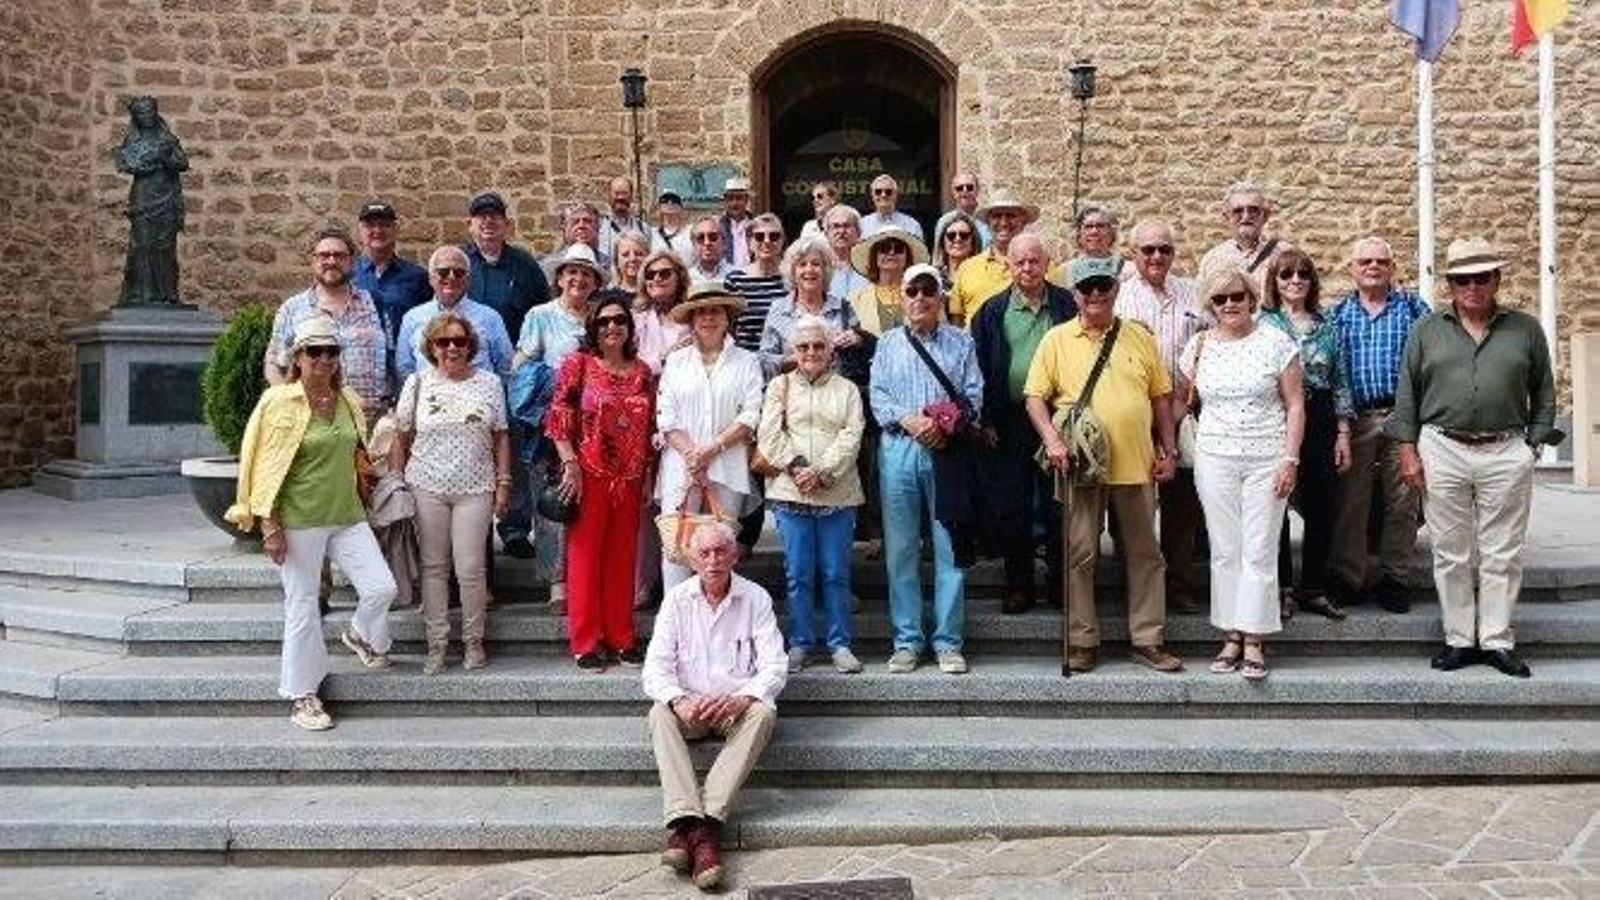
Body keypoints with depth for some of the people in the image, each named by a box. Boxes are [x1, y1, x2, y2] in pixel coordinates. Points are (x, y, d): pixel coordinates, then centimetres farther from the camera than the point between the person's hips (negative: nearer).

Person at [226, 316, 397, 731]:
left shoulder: (348, 400, 8)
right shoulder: (279, 402, -8)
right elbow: (265, 468, -9)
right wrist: (269, 526, -12)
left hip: (347, 516, 5)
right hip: (299, 522, -5)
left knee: (382, 588, -5)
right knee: (302, 608, 3)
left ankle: (361, 635, 29)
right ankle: (302, 698, 18)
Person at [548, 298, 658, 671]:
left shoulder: (643, 373, 10)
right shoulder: (578, 365, 0)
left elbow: (650, 429, 13)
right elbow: (559, 419, -5)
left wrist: (648, 474, 10)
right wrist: (570, 463, -13)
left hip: (630, 478, 4)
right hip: (589, 474, -4)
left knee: (623, 557, 9)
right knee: (585, 555, 1)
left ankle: (621, 638, 19)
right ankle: (586, 643, 9)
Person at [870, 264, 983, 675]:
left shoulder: (961, 342, 11)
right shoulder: (887, 343, 14)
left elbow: (973, 395, 4)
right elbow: (877, 396, 5)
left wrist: (947, 425, -13)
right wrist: (908, 420, -12)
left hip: (948, 450, -1)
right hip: (899, 450, 1)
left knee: (949, 548, -1)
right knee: (900, 549, 2)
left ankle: (948, 641, 7)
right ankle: (907, 640, 11)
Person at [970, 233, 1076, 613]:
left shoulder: (1066, 305, 4)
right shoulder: (992, 312, 5)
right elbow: (980, 369, 4)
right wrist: (986, 421, -2)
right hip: (1009, 422, 1)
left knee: (1057, 506, 6)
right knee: (1011, 508, 6)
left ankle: (1060, 582, 18)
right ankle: (1018, 585, 17)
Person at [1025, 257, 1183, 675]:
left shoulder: (1139, 337, 10)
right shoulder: (1056, 339, 3)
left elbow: (1161, 397, 13)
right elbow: (1035, 396, 0)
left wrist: (1168, 449, 7)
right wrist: (1051, 437, -15)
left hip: (1136, 464, 2)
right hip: (1081, 465, -2)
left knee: (1145, 553, 7)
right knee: (1079, 554, 2)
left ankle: (1148, 640, 18)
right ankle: (1082, 641, 13)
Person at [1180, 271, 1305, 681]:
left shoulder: (1276, 343, 0)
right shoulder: (1199, 346, 7)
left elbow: (1295, 404, 0)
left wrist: (1290, 459, -8)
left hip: (1267, 459, -2)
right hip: (1214, 459, 2)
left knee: (1259, 552, -2)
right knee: (1224, 550, 5)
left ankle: (1254, 643, 4)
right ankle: (1231, 637, 13)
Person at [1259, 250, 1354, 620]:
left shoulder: (1326, 327, 10)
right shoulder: (1262, 324, 0)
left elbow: (1340, 383, 11)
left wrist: (1343, 434, 6)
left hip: (1319, 420, 3)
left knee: (1320, 507, 6)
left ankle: (1313, 587, 19)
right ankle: (1282, 587, 14)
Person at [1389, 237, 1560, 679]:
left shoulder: (1526, 329, 9)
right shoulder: (1427, 330, 8)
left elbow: (1544, 393, 12)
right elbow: (1407, 392, 7)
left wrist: (1534, 444, 3)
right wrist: (1408, 450, 0)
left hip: (1506, 453, 0)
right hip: (1443, 451, 0)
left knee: (1502, 554, 4)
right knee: (1451, 554, 5)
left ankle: (1497, 640, 14)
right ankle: (1460, 639, 15)